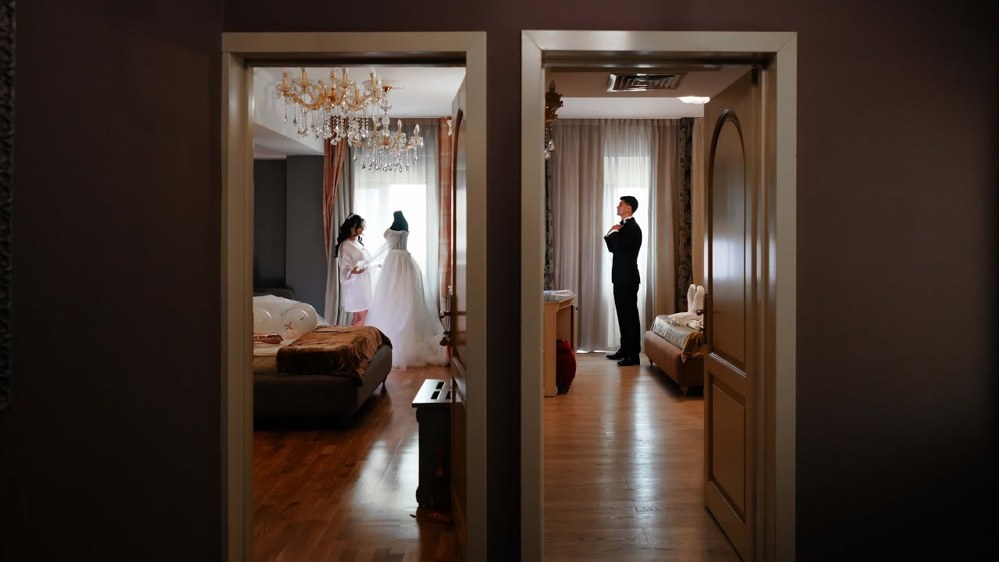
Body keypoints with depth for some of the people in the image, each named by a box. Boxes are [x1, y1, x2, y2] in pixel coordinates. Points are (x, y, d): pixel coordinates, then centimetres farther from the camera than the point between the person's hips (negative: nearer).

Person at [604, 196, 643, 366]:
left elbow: (620, 248, -23)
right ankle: (625, 348, 23)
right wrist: (610, 234, 3)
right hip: (620, 277, 9)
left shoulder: (633, 228, -13)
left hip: (628, 277, -9)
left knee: (630, 314, -6)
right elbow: (613, 248, 18)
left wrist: (614, 232, -10)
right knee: (623, 314, 14)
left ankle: (633, 354, -3)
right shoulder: (623, 226, 16)